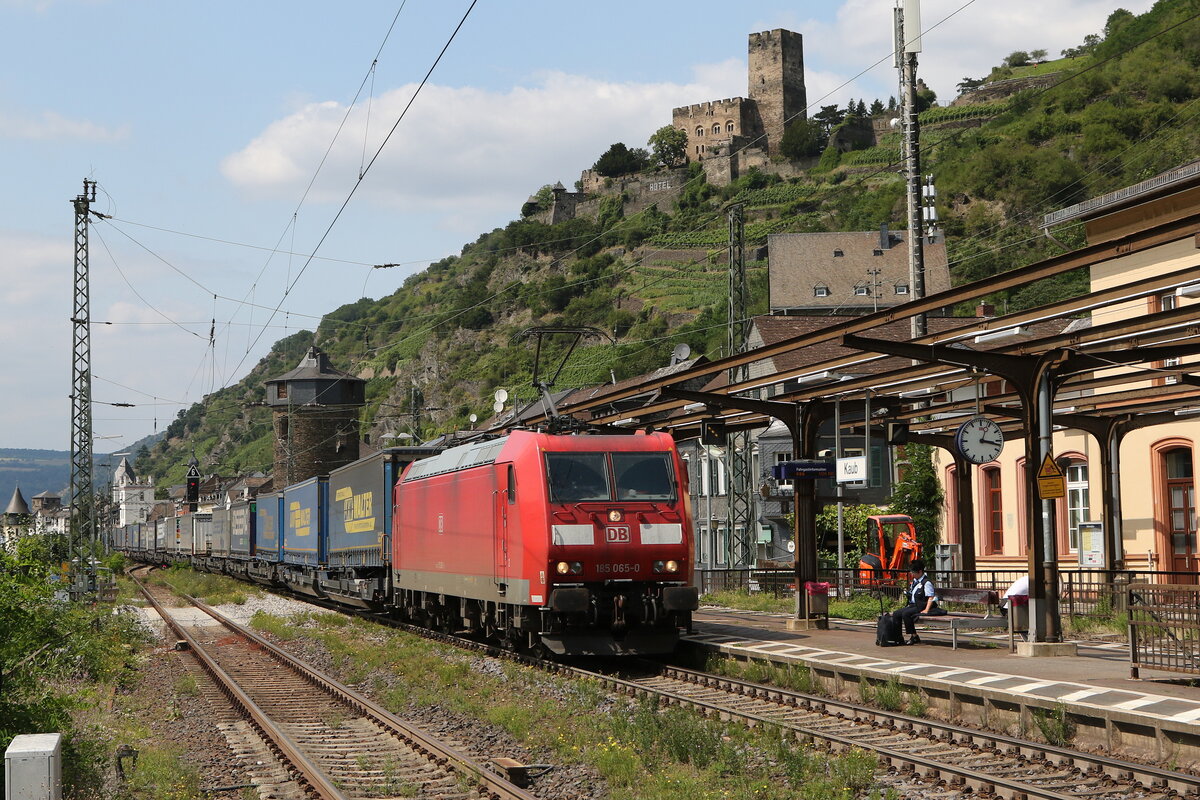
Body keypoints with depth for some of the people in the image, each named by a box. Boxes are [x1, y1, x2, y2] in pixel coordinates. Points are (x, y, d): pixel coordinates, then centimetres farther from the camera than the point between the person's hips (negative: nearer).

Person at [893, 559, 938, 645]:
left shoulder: (926, 582, -11)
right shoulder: (914, 582, 17)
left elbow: (931, 597, -18)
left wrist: (926, 610, -26)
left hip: (921, 607, -10)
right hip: (913, 605, 10)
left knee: (905, 614, -30)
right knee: (896, 614, -3)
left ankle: (914, 637, -21)